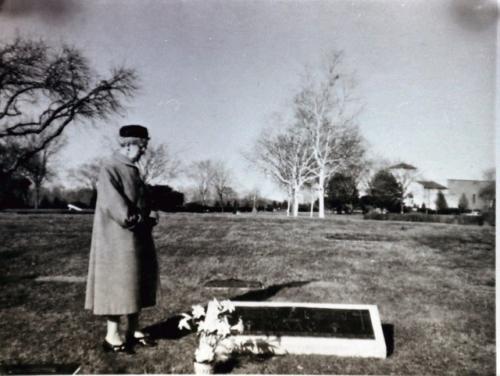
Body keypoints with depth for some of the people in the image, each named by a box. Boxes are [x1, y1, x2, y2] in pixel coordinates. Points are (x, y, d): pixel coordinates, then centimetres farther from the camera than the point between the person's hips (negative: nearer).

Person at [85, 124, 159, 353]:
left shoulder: (133, 170, 13)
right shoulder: (110, 170, -13)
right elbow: (113, 205, -23)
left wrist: (149, 215, -2)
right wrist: (141, 219, -16)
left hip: (138, 238, 9)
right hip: (118, 240, -9)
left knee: (138, 284, 13)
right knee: (118, 285, -1)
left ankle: (133, 330, 24)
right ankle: (112, 335, 12)